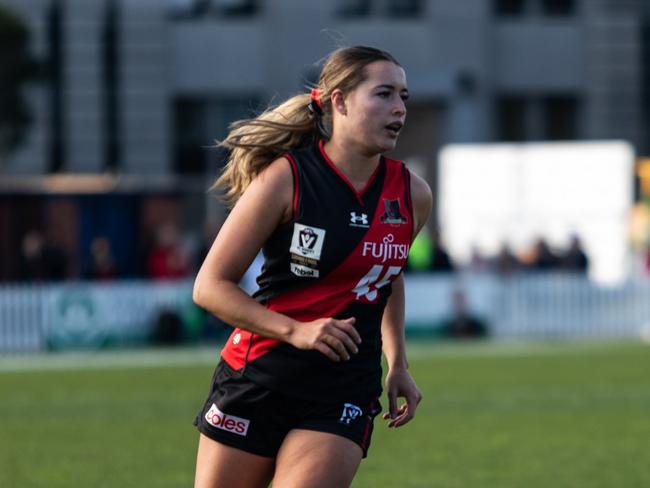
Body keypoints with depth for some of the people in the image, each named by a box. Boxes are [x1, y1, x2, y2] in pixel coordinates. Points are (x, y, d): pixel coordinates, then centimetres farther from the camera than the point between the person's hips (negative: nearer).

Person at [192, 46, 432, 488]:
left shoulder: (412, 197, 1)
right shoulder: (286, 178, -12)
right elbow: (210, 286, -10)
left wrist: (397, 363, 16)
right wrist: (295, 330, -21)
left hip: (344, 396, 2)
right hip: (256, 380, -2)